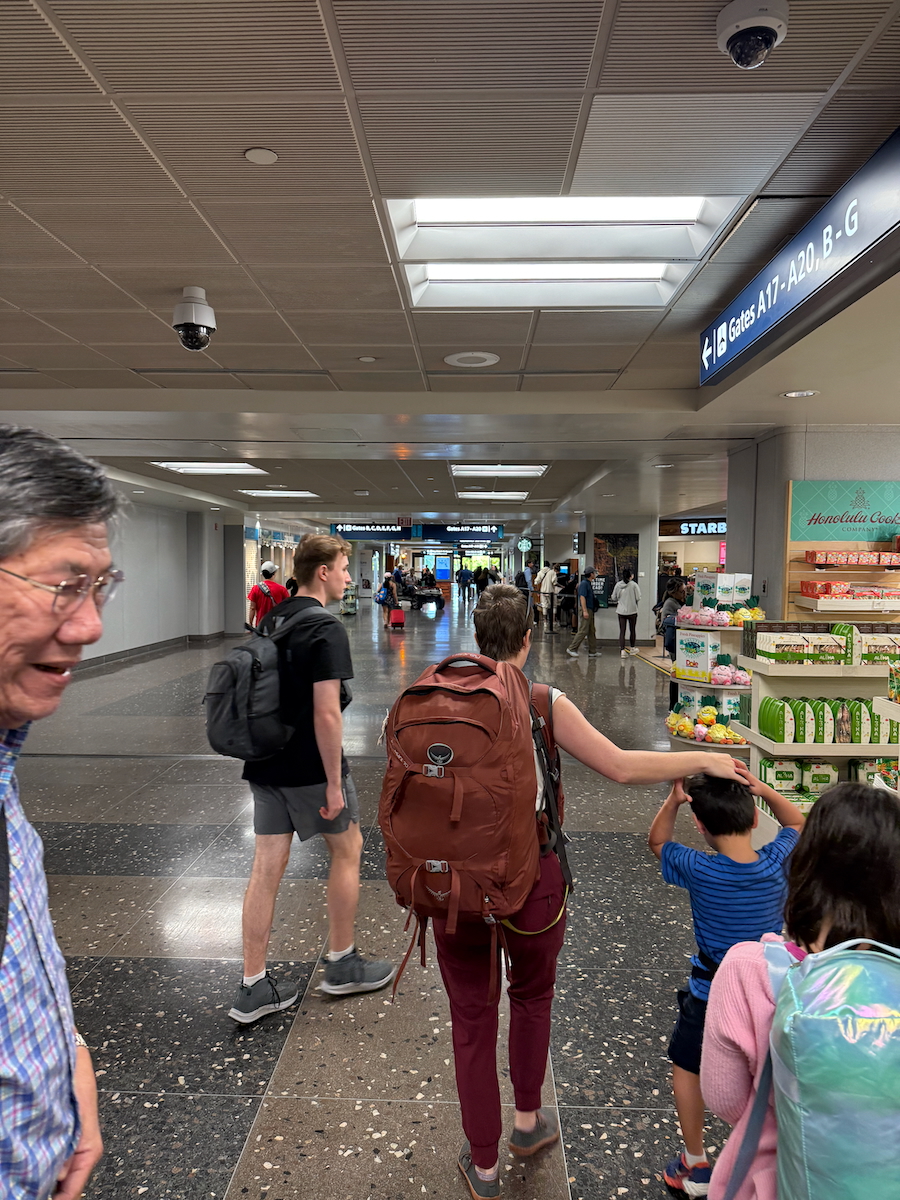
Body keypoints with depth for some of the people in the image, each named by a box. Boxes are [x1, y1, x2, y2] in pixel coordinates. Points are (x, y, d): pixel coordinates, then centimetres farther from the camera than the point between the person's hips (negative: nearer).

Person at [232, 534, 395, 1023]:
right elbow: (326, 713, -24)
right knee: (347, 849, 13)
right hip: (309, 768, -7)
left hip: (265, 765, 7)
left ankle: (253, 987, 18)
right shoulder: (326, 629, -18)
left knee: (267, 866, 10)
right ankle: (342, 964, 26)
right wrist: (334, 782, -18)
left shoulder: (271, 621, 8)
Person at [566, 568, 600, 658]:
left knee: (591, 632, 10)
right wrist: (585, 611, -25)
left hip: (590, 610, 10)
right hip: (585, 610, -10)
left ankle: (592, 651, 14)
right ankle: (572, 649, -5)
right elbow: (582, 597, -20)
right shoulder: (584, 583, -13)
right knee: (583, 631, -11)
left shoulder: (589, 584, 17)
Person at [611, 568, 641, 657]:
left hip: (621, 611, 2)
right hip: (632, 610, -2)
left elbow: (613, 598, 6)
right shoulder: (634, 585, -10)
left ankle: (622, 650, -8)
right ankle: (632, 648, 28)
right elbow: (638, 598, -9)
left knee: (622, 631, 2)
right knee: (632, 630, 14)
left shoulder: (618, 585, -1)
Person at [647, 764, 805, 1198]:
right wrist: (760, 788, -13)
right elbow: (797, 822, 4)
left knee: (687, 1067, 21)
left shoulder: (698, 870, -25)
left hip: (710, 995, -3)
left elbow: (657, 842, -4)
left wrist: (672, 800, -21)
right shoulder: (778, 862, -18)